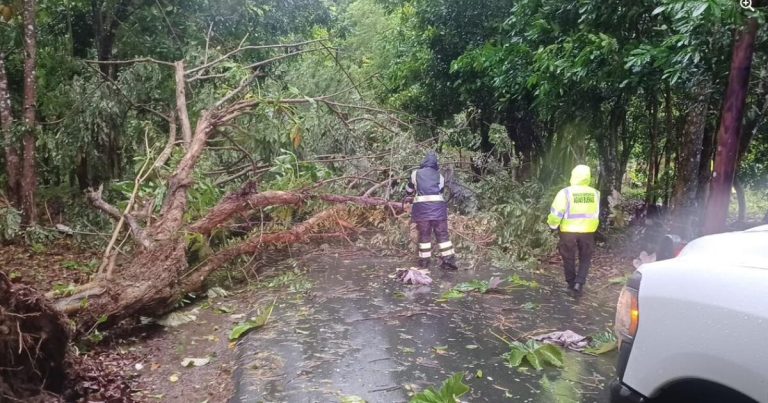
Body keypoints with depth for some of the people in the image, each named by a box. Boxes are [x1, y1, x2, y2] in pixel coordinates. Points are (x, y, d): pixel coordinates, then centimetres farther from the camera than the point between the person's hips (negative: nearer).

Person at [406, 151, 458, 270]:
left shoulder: (415, 174, 8)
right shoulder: (440, 176, 11)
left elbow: (409, 191, 16)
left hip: (422, 207, -1)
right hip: (438, 206, 1)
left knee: (424, 234, 5)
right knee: (442, 234, 5)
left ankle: (424, 261, 7)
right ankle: (448, 260, 2)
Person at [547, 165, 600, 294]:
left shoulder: (566, 192, -14)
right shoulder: (595, 193, -2)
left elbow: (556, 213, -13)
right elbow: (597, 214, 11)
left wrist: (552, 225, 4)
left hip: (568, 231, -2)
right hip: (588, 231, 2)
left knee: (569, 258, 14)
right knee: (585, 258, 16)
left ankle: (571, 283, 23)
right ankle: (579, 282, 3)